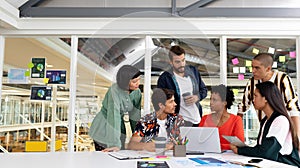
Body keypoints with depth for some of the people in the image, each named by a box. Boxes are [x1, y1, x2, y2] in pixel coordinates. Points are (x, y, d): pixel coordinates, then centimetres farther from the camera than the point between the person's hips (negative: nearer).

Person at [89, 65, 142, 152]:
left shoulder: (137, 92, -7)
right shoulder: (114, 90, -25)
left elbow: (136, 115, 4)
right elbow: (114, 116, -33)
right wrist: (115, 144, -38)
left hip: (120, 130, 5)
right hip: (103, 131, -5)